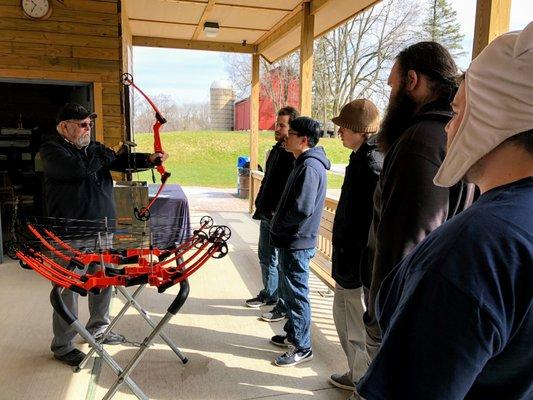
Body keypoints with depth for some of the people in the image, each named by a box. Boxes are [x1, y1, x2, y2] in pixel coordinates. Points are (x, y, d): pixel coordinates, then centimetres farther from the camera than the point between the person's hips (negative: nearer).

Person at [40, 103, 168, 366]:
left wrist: (148, 159, -14)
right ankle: (62, 345, 18)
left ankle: (98, 328, 35)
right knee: (69, 289, 1)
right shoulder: (51, 150, -7)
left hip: (102, 229, 7)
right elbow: (80, 168, -25)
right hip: (71, 235, -7)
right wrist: (106, 155, -9)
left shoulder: (94, 148, 14)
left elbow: (121, 162, 5)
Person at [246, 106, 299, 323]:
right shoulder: (276, 150, 13)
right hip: (267, 216, 10)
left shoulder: (294, 155, -17)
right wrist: (260, 204, 14)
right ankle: (269, 294, 38)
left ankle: (284, 305, 16)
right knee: (265, 256, 20)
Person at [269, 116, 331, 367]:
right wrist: (279, 222, 9)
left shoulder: (310, 166, -20)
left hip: (297, 243, -10)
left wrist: (279, 224, -12)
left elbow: (303, 209, -27)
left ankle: (302, 348, 15)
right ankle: (293, 334, 36)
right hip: (291, 240, 10)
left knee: (296, 294, 1)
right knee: (290, 290, 20)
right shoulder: (304, 163, 12)